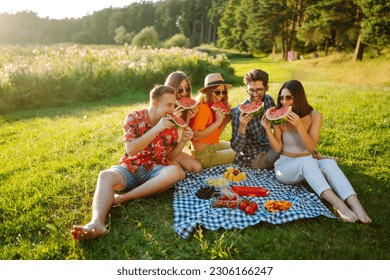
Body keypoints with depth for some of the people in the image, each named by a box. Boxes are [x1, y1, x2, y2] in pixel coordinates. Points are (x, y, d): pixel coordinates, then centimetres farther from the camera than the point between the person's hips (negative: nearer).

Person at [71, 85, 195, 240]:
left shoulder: (170, 127, 3)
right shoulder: (134, 118, -6)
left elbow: (170, 157, 10)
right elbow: (131, 150, -17)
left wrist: (183, 141, -8)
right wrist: (156, 129, -23)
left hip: (154, 172, 2)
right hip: (129, 169, -1)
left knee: (174, 171, -31)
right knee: (106, 175, -31)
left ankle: (123, 197, -30)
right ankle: (97, 222, -56)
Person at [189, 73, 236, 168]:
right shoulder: (203, 108, -22)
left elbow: (215, 135, 7)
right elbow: (195, 136, -28)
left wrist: (226, 121, -5)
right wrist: (217, 122, -26)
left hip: (212, 145, 9)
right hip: (203, 154, -9)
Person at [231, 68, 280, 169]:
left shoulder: (268, 99, -5)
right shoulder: (240, 111, -23)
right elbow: (236, 149, -23)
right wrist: (242, 127, -39)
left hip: (269, 147, 7)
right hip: (254, 159, -6)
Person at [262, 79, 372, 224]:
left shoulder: (314, 116, -4)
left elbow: (311, 147, -13)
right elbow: (278, 148, -6)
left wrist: (299, 125, -26)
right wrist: (268, 129, -20)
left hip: (308, 164, 2)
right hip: (284, 167, -2)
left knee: (329, 163, -31)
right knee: (306, 160, -35)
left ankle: (357, 207, -46)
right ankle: (338, 204, -50)